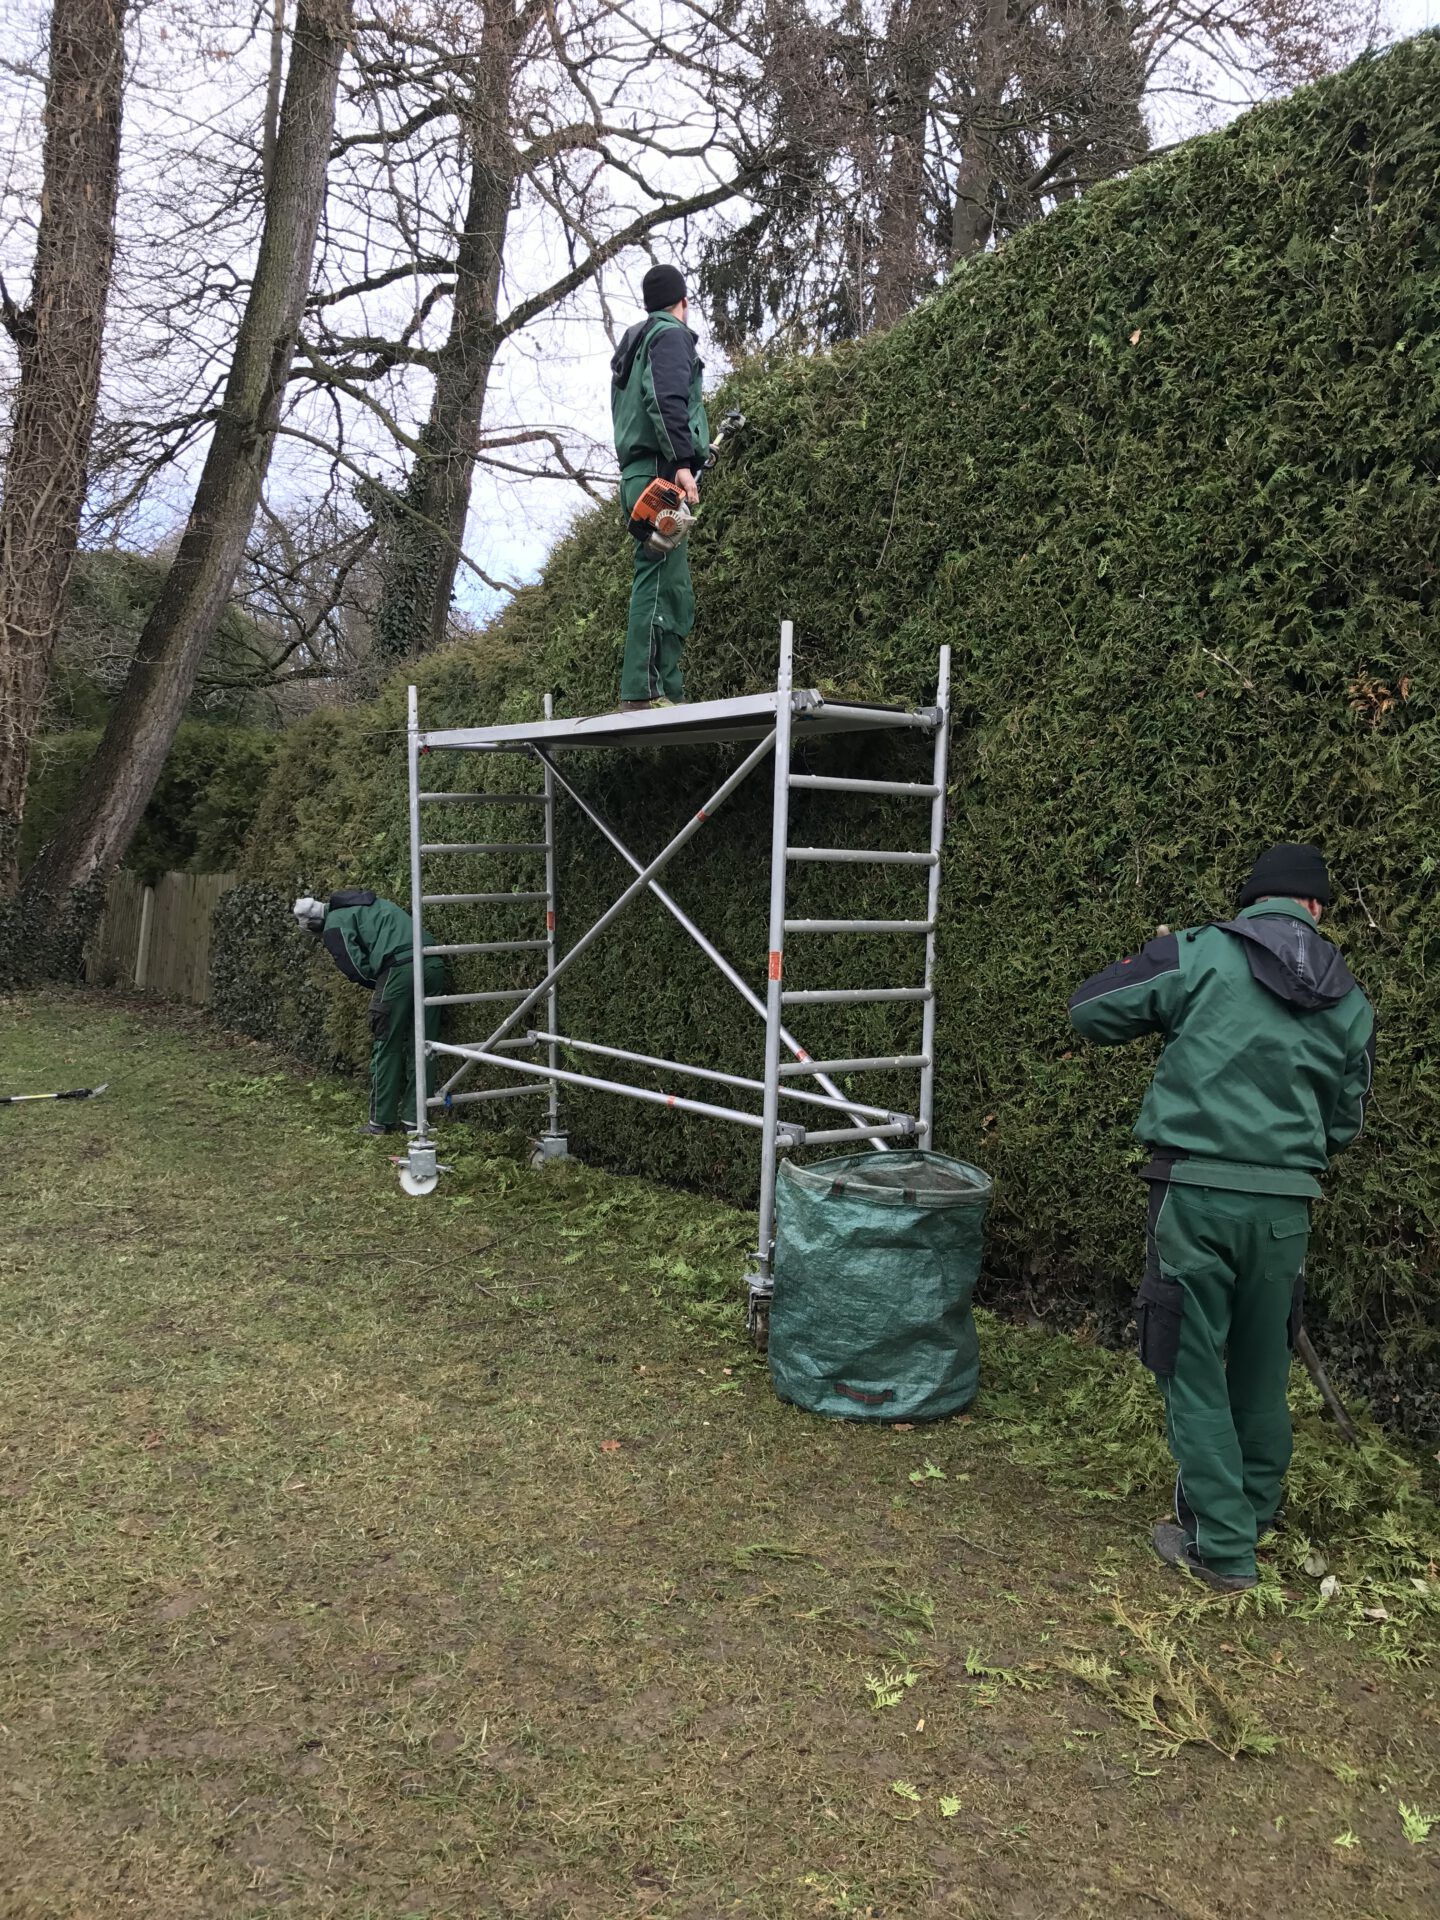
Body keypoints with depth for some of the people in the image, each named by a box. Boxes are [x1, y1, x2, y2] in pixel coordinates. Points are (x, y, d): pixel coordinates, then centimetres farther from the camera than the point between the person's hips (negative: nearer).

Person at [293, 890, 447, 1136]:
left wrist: (377, 986, 17)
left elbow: (356, 968, 0)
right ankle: (413, 1120, 17)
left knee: (386, 1048, 7)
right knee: (420, 1048, 12)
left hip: (400, 969, -7)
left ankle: (380, 1121, 15)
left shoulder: (334, 924, 8)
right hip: (434, 965, 7)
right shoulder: (366, 904, 31)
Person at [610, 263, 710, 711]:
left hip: (637, 476, 10)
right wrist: (683, 462, -23)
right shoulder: (671, 335, 1)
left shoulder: (632, 344, 29)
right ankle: (642, 691, -22)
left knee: (673, 590, 8)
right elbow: (667, 400, -16)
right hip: (661, 473, -10)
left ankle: (671, 692, 6)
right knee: (660, 580, -16)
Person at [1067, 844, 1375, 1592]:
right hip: (1285, 1201, 4)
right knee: (1262, 1365, 21)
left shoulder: (1198, 956, -7)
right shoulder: (1349, 1003, 8)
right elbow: (1343, 1124, 15)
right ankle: (1254, 1512, 39)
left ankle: (1220, 1545, 13)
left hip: (1197, 1193, -4)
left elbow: (1090, 1010, -2)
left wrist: (1156, 971, 14)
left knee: (1195, 1368, 7)